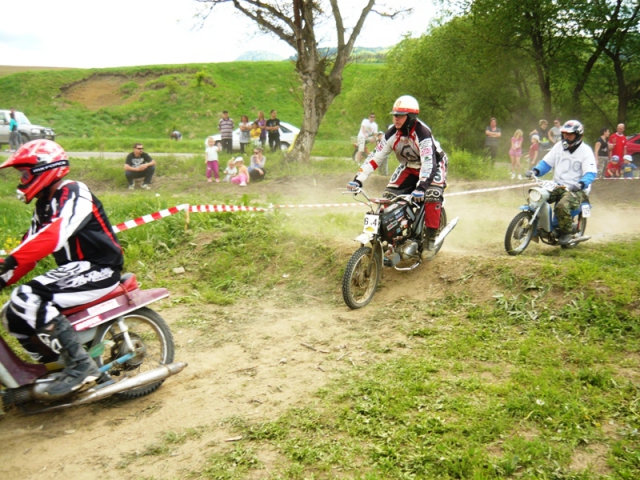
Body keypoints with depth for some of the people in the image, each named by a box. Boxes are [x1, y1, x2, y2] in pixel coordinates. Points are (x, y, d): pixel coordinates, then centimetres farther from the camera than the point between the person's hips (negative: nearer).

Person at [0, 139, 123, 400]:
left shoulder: (73, 193, -13)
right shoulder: (44, 205, 17)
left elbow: (56, 233, -31)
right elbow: (30, 250, 14)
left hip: (99, 269, -10)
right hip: (73, 270, 10)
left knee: (28, 298, -27)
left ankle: (81, 365, -22)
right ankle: (56, 366, 10)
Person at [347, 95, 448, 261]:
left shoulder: (422, 133, -32)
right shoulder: (392, 133, -14)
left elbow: (428, 162, -41)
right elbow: (375, 156, -14)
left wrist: (421, 186, -55)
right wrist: (358, 179, -24)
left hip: (433, 165, -5)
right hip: (408, 167, 5)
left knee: (432, 196, -30)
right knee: (389, 195, -11)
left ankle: (430, 240, -18)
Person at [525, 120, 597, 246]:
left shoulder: (585, 150, -7)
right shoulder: (559, 146, 10)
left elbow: (591, 173, -14)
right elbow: (546, 162, 10)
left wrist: (581, 184, -34)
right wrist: (535, 170, -11)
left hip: (577, 189, -6)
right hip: (557, 186, 6)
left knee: (562, 206, -34)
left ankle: (566, 232, -10)